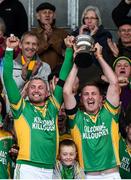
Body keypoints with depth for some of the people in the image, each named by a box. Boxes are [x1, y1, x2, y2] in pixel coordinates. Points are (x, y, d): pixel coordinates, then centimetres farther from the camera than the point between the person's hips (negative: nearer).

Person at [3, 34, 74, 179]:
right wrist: (9, 50, -2)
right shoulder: (22, 107, 8)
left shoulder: (53, 106, 16)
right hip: (27, 168, -4)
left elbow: (63, 79, 18)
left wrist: (69, 49, 18)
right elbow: (7, 77, 2)